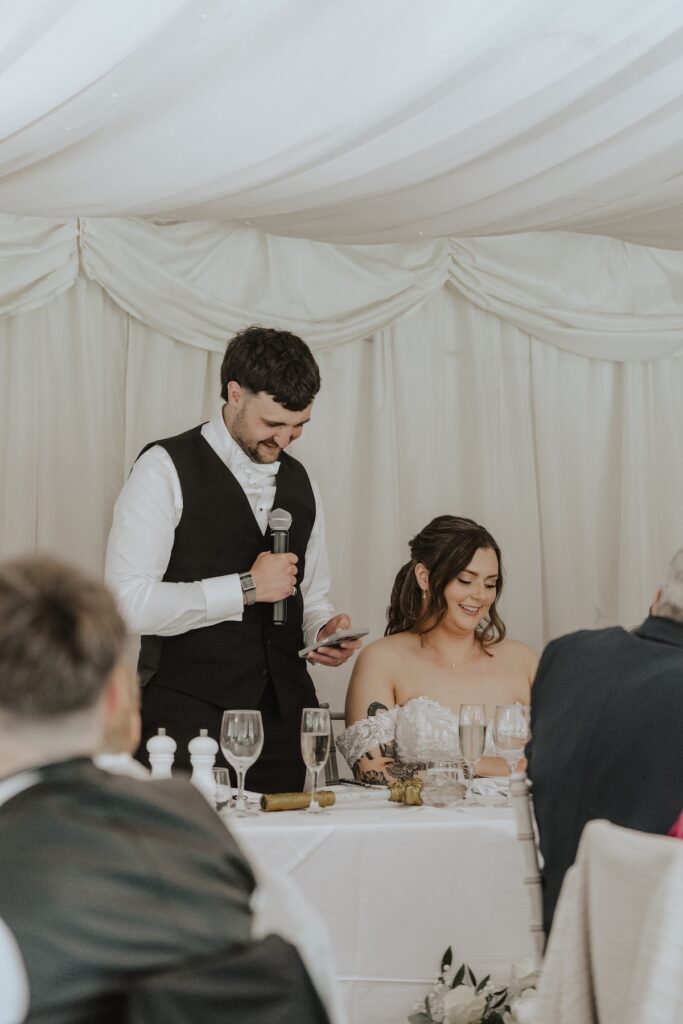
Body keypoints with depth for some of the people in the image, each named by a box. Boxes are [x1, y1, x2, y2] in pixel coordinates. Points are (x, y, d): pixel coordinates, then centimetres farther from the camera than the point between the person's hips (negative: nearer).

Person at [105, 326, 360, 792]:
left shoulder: (299, 481, 16)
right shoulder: (166, 469, -5)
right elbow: (129, 603, -15)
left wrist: (325, 630, 1)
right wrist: (246, 587, -14)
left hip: (286, 716, 5)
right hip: (188, 717, -5)